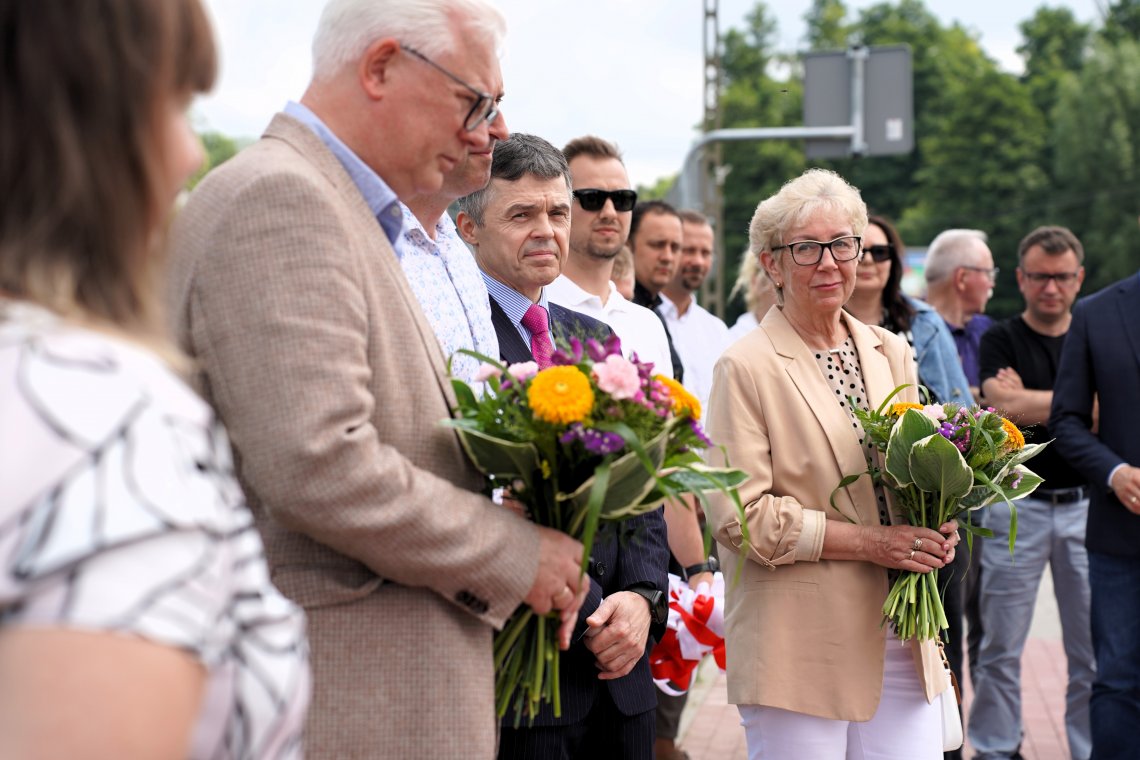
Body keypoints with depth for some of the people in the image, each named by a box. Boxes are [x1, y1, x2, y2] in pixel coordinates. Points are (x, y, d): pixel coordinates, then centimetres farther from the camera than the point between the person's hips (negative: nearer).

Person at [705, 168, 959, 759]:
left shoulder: (891, 354, 13)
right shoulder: (746, 367, -6)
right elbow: (737, 516, -12)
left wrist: (934, 531, -1)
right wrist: (868, 541, -15)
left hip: (902, 642, 5)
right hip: (798, 655, -5)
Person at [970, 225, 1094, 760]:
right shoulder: (1001, 340, 2)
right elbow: (1003, 406, -16)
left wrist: (1030, 403, -11)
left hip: (1084, 505, 2)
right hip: (1019, 504, -2)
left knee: (1093, 646, 4)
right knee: (1002, 645, 3)